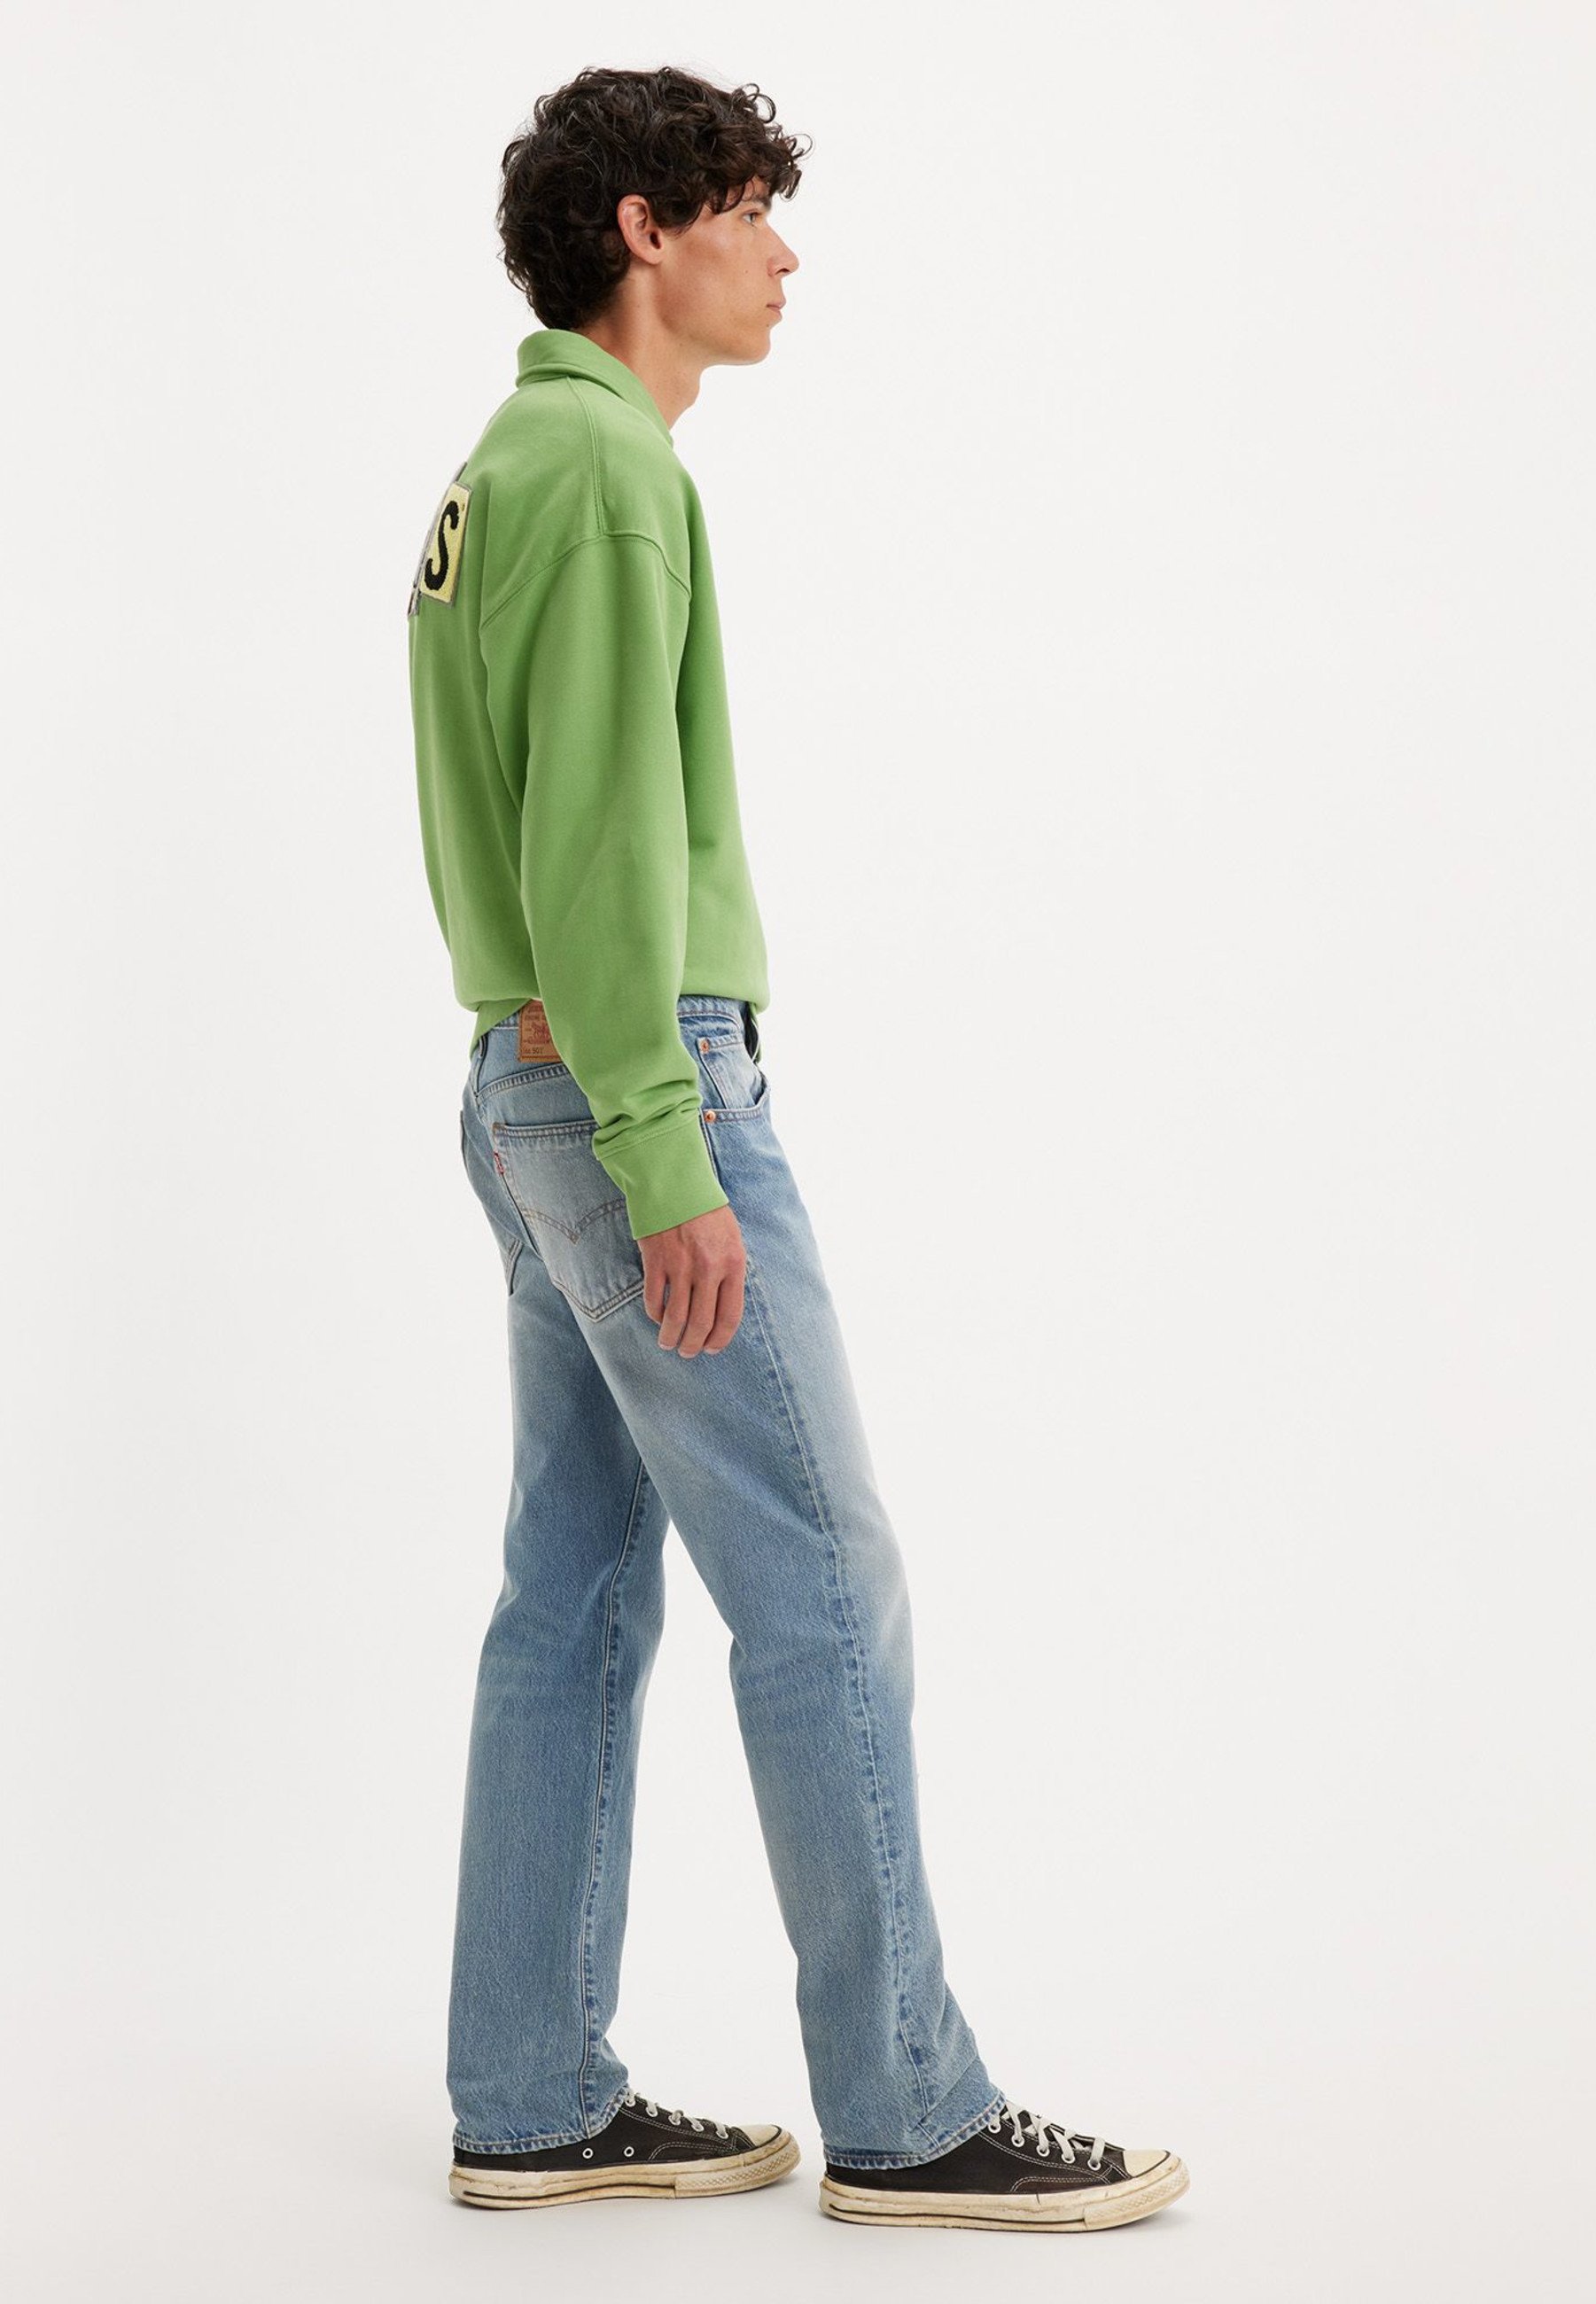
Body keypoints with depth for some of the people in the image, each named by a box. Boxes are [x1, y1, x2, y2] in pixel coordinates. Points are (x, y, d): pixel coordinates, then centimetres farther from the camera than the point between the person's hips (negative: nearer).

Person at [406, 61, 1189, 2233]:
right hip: (639, 1084, -10)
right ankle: (908, 2114, 4)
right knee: (825, 1588, -4)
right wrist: (669, 1161, -23)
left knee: (579, 1598, 10)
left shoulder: (504, 469, 18)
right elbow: (600, 834, -21)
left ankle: (535, 2102, 15)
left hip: (536, 1088, 10)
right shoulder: (604, 466, -13)